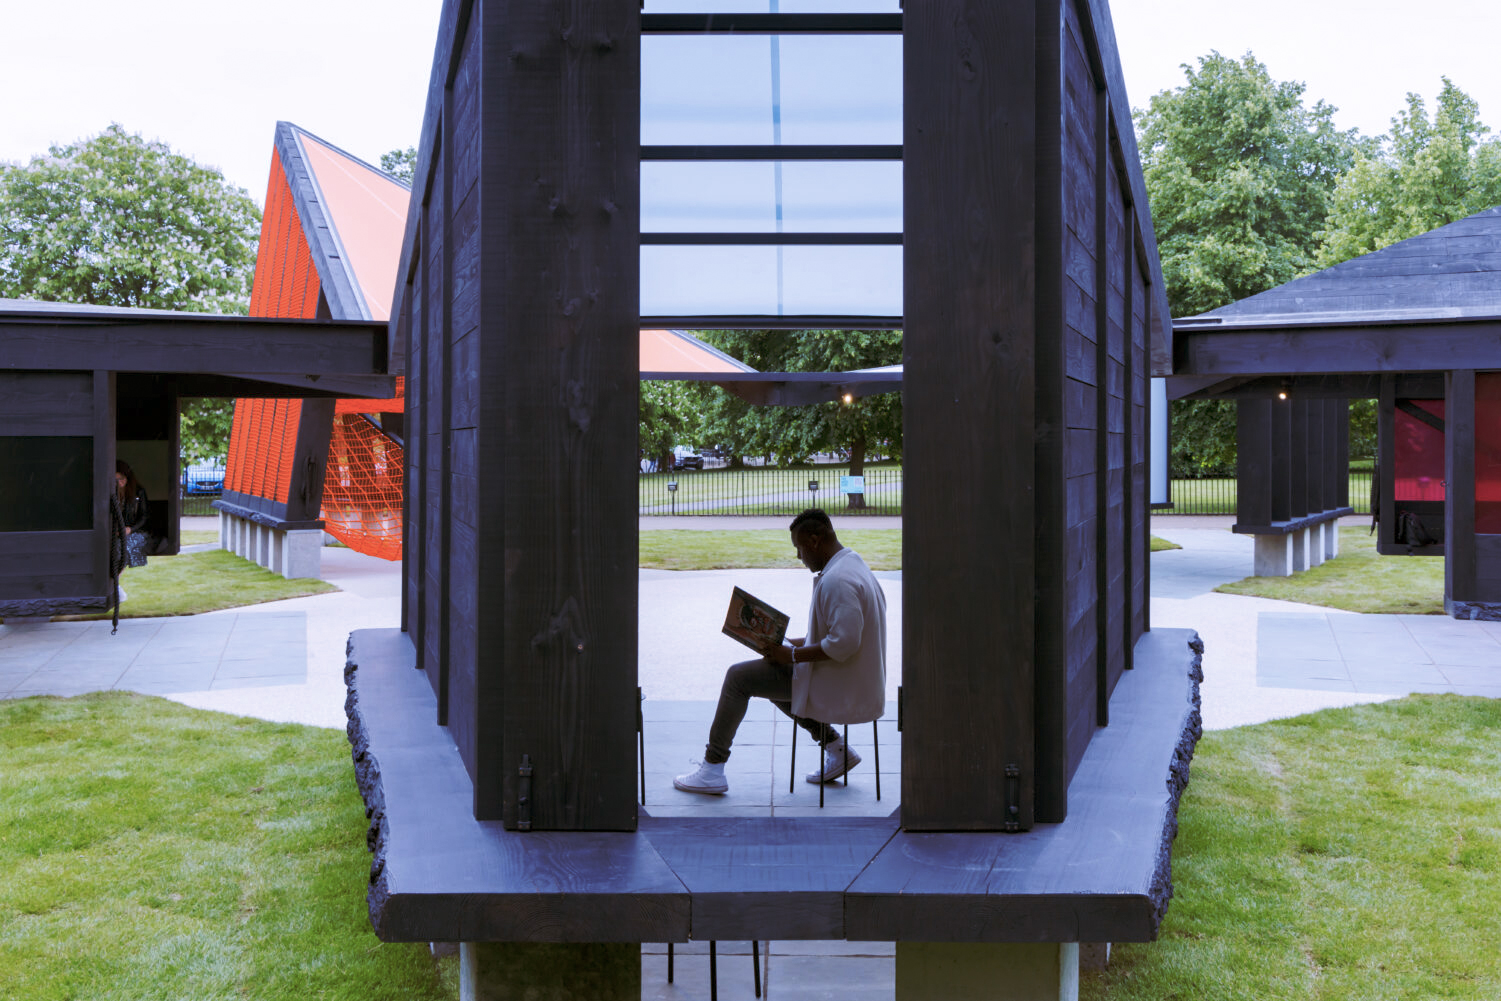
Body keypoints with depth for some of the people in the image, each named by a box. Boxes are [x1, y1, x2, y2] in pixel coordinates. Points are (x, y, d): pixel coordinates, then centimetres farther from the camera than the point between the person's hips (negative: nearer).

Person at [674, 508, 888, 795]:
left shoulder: (836, 580, -24)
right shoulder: (852, 563, 10)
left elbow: (843, 644, -30)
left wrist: (792, 655, -19)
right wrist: (795, 643, 12)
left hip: (839, 683, -10)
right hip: (860, 679, 10)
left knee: (738, 677, -3)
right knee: (770, 672, 29)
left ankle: (712, 769, 3)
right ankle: (836, 749, 22)